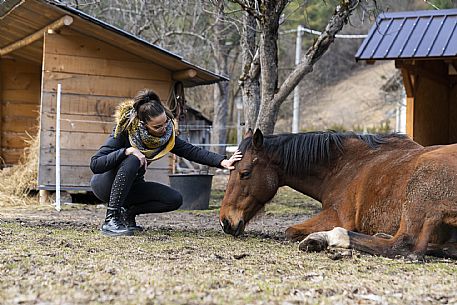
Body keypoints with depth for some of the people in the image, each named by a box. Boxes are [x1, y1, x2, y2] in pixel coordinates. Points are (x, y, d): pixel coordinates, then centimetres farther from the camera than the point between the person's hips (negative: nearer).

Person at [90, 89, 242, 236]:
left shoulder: (167, 134, -12)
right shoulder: (124, 130, -27)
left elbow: (192, 151, -15)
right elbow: (95, 164, -32)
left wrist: (222, 162, -27)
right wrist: (127, 151, -41)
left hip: (130, 187, 6)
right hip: (105, 184, -5)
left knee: (175, 199, -15)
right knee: (132, 160, -36)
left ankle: (128, 212, 1)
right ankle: (110, 220, -31)